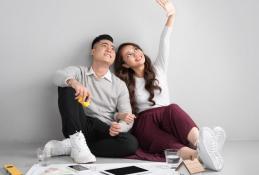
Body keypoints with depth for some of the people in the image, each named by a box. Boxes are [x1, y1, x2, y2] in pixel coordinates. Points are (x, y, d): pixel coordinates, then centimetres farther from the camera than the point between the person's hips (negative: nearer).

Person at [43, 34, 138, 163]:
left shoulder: (120, 85, 9)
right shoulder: (79, 72, 8)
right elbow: (58, 76, -16)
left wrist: (119, 127, -23)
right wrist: (72, 82, -40)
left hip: (102, 133, 2)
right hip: (75, 129, -1)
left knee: (131, 143, -29)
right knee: (67, 86, -19)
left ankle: (67, 147, -22)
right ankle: (77, 142, -30)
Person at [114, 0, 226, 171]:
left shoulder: (158, 69, 16)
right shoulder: (124, 84, 11)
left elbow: (164, 43, 3)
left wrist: (171, 15, -10)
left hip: (167, 118, 2)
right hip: (144, 123, -1)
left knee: (173, 109, -36)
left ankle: (201, 144, -67)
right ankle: (197, 152, -69)